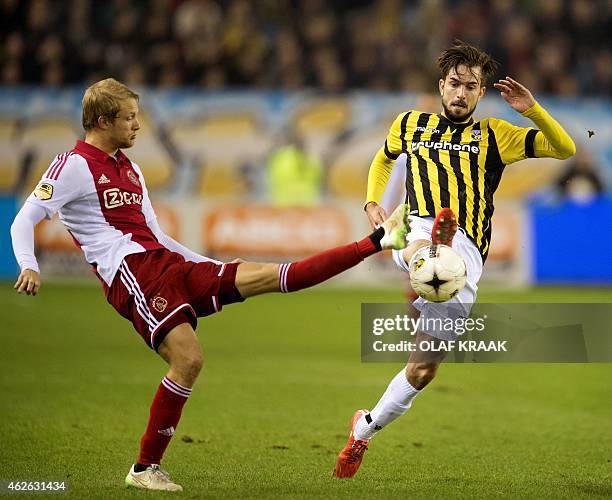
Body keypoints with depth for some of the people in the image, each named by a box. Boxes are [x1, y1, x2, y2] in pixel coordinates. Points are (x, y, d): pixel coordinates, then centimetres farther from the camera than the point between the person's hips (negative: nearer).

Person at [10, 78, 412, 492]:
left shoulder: (130, 169, 24)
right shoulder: (74, 166, -1)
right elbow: (24, 221, -6)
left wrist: (210, 266, 25)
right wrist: (29, 267, -26)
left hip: (168, 265, 7)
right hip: (132, 274, -7)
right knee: (188, 358, -23)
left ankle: (377, 241, -1)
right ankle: (146, 469, -15)